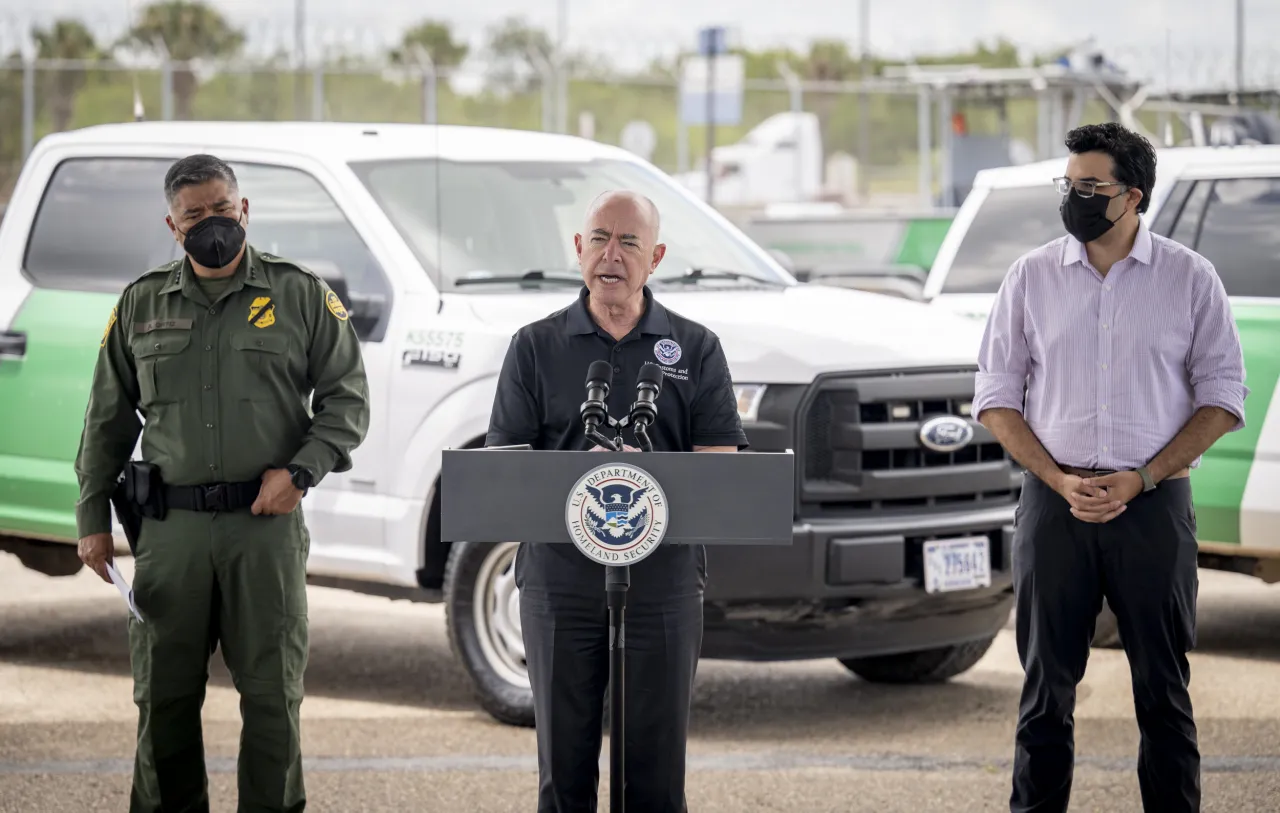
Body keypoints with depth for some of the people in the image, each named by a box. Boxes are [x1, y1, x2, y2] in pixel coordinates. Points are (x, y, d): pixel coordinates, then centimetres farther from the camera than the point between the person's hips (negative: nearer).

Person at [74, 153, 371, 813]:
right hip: (170, 529, 2)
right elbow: (107, 422, 16)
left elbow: (347, 400, 6)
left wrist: (300, 469, -9)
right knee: (163, 697, 6)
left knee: (271, 695, 1)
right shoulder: (142, 304, 12)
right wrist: (92, 517, 10)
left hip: (267, 522, -2)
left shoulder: (300, 295, 5)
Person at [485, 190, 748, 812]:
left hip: (663, 577, 0)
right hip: (560, 572, 0)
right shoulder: (536, 347, 9)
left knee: (657, 763, 2)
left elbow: (722, 463, 2)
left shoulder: (696, 348, 9)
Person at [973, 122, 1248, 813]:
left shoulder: (1190, 278, 1)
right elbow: (996, 397, 7)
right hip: (1054, 505, 1)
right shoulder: (1031, 277, 5)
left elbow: (1222, 398, 2)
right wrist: (1060, 480, -7)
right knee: (1046, 685, 5)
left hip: (1153, 504, -1)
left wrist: (1141, 480, -9)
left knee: (1163, 689, 3)